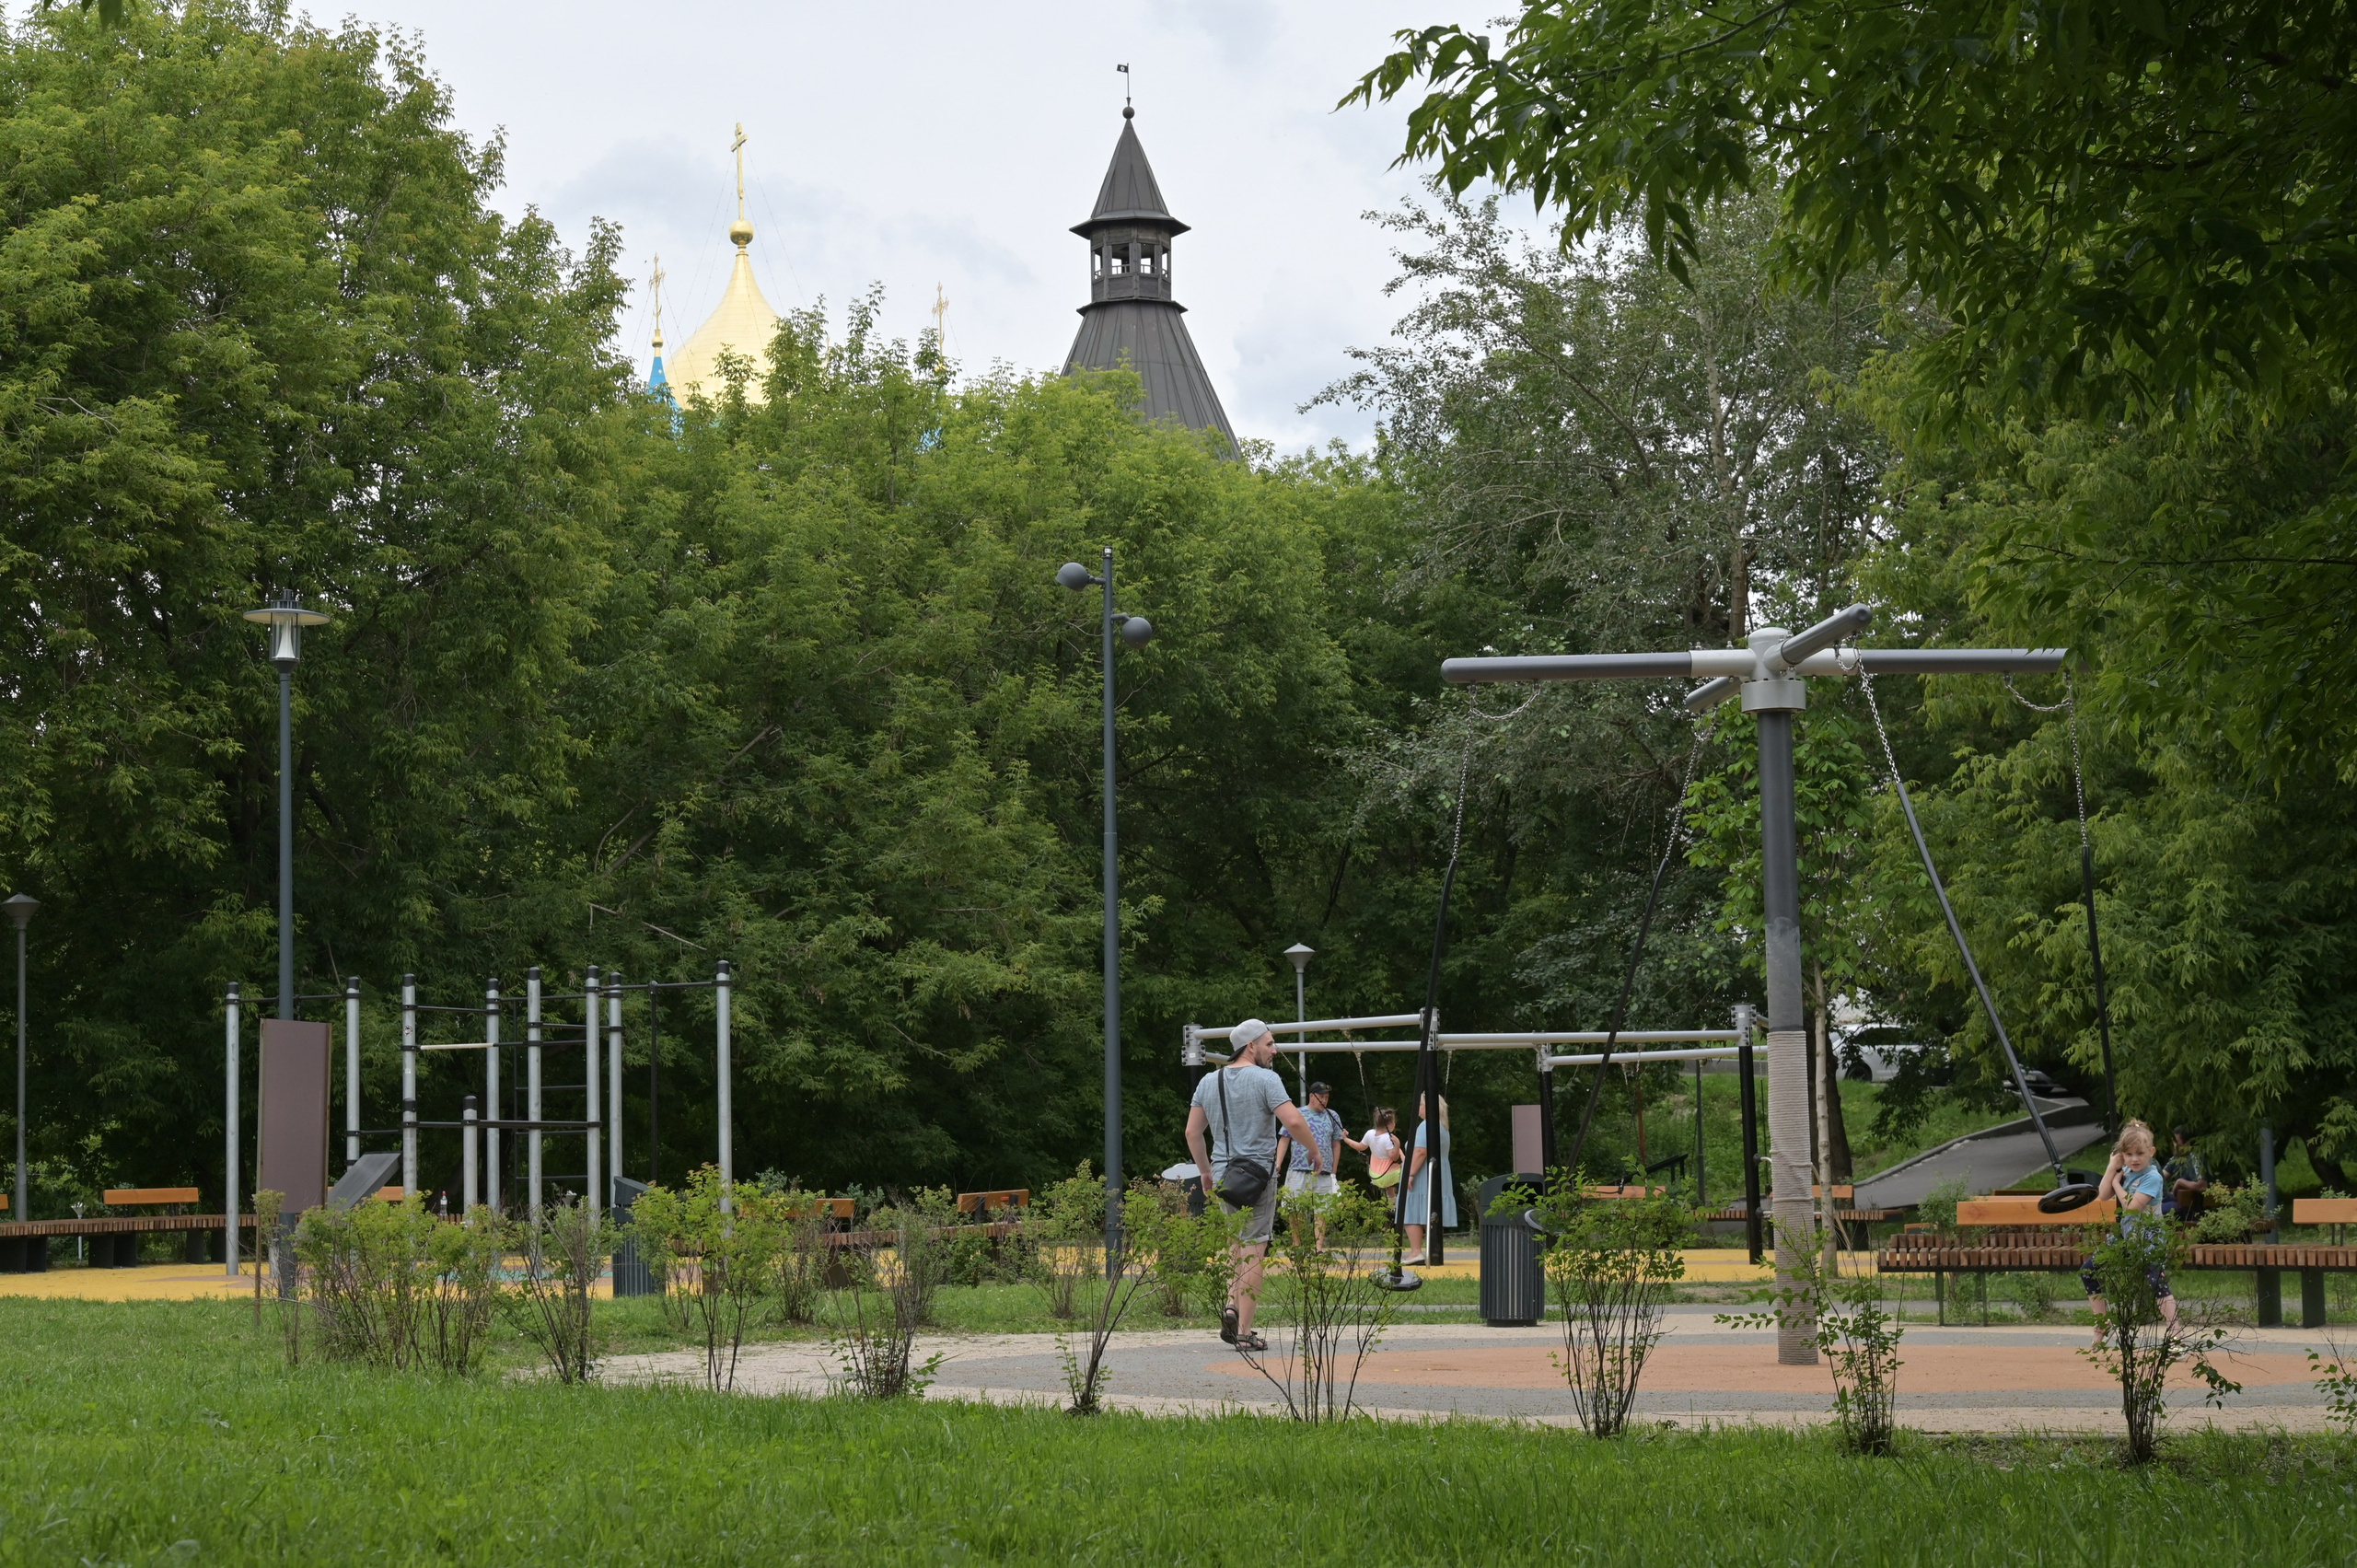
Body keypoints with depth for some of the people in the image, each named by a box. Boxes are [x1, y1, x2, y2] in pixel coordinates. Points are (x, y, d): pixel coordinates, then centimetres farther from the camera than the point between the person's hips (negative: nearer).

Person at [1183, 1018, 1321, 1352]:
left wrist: (1206, 1171, 21)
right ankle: (1244, 1332, -4)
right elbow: (1293, 1121, -19)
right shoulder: (1265, 1080, -9)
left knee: (1238, 1242, 23)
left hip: (1222, 1176, 6)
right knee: (1253, 1251, -3)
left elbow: (1192, 1132, 11)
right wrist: (1315, 1151, -3)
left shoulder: (1209, 1081, 9)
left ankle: (1232, 1304, 2)